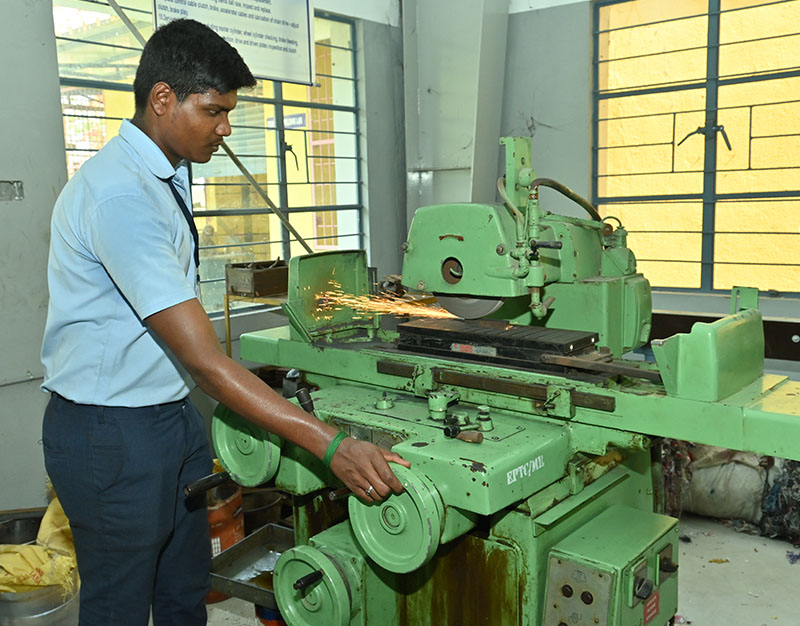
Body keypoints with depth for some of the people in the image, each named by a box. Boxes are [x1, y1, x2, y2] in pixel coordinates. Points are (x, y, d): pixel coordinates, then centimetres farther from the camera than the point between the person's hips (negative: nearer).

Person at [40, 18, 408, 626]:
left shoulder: (166, 177, 5)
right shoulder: (119, 195, -26)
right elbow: (204, 358, -30)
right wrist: (333, 444, -31)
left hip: (175, 413, 9)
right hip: (113, 432, -9)